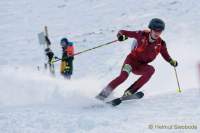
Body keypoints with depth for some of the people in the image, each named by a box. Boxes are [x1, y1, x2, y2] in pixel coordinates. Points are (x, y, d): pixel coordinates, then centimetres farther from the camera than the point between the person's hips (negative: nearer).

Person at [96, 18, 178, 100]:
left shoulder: (161, 44, -7)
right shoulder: (142, 35, -13)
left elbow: (166, 56, 8)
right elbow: (122, 32, -8)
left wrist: (172, 62, -13)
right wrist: (121, 36, -31)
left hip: (142, 66, 3)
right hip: (132, 60, -3)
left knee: (151, 70, -29)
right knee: (123, 76, -30)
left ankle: (129, 92, -28)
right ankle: (104, 93, -17)